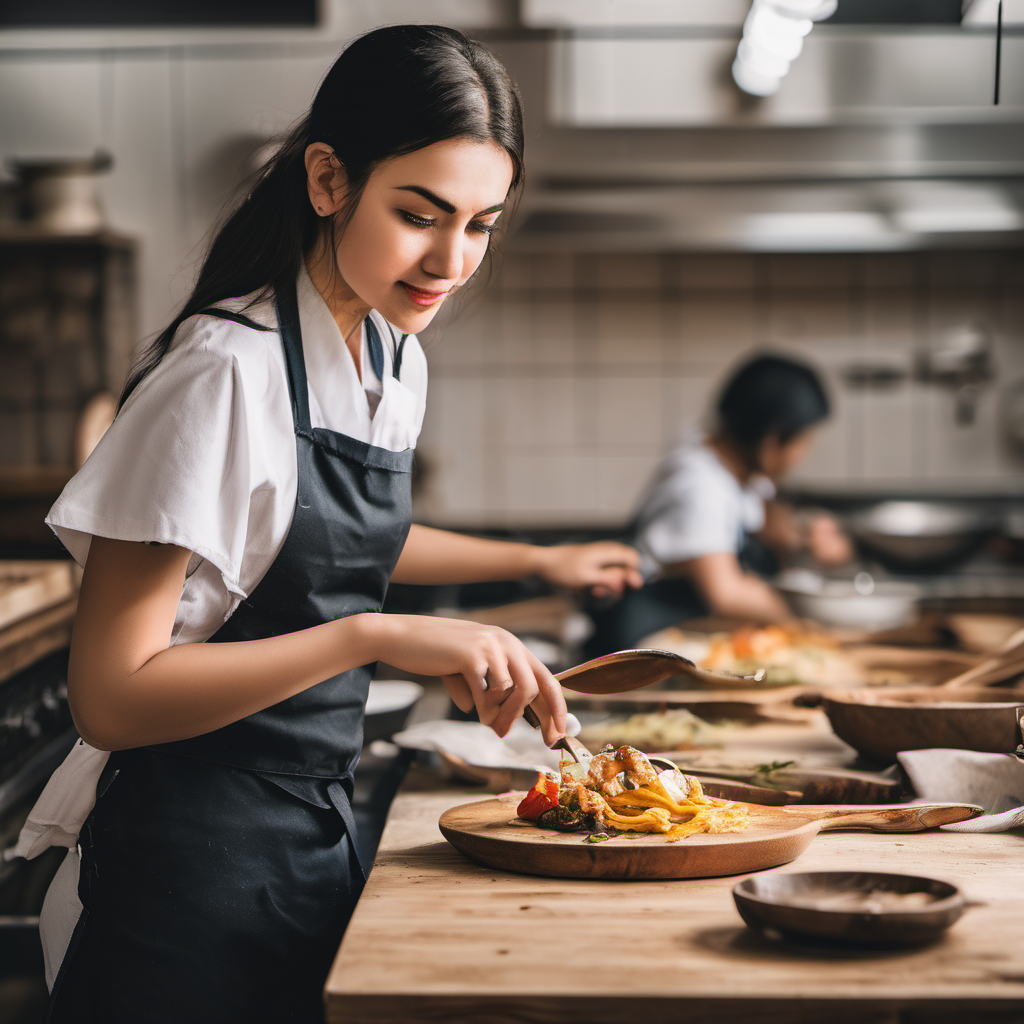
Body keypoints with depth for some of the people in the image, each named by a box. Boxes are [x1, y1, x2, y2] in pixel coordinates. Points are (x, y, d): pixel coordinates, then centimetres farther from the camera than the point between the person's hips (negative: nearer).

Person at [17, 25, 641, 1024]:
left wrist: (539, 559, 29)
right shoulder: (225, 372, -21)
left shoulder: (398, 360, 4)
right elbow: (110, 696, -24)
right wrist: (377, 635, -31)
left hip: (321, 833, 8)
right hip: (194, 858, -8)